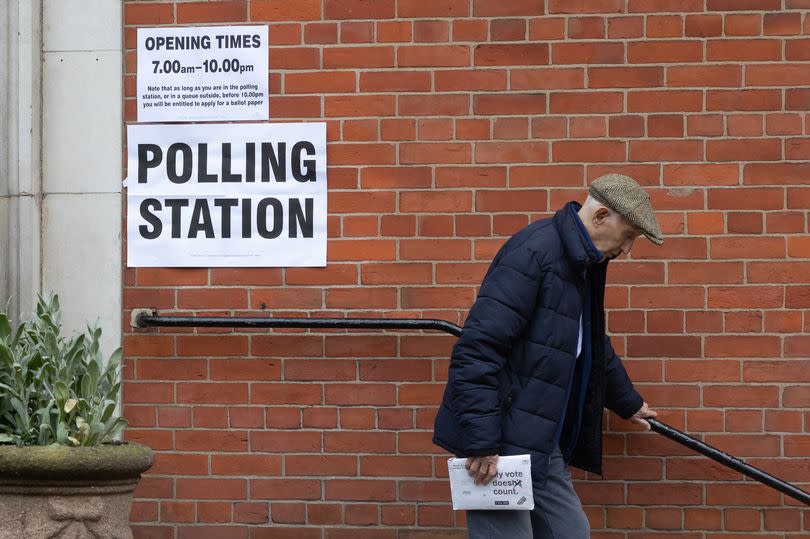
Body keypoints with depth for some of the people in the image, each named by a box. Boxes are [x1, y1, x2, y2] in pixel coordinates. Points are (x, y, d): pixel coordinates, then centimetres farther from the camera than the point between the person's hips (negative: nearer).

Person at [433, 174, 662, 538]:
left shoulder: (582, 265, 16)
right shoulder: (533, 252, -16)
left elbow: (594, 347, 36)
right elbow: (477, 347, -23)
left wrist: (628, 403, 48)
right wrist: (481, 442, -25)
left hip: (540, 442, 10)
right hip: (498, 445, -10)